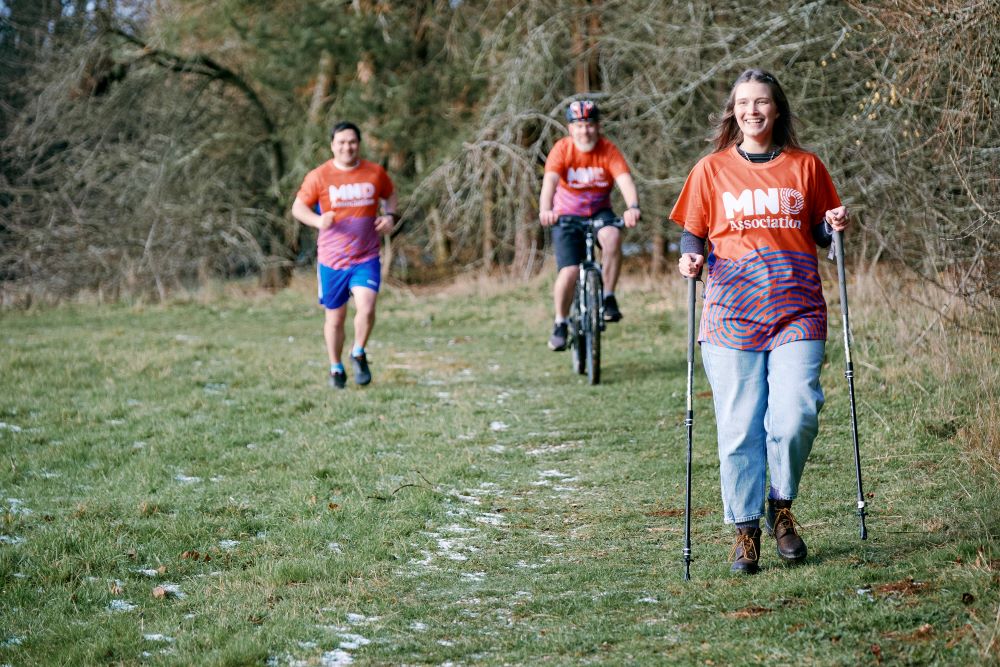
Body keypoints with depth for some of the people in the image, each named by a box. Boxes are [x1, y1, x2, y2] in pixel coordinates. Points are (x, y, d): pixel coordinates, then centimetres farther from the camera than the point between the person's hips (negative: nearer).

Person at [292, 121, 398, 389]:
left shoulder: (375, 173, 1)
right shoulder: (319, 176, -5)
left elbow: (390, 194, 20)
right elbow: (298, 207, 1)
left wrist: (389, 215, -1)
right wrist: (318, 221, -18)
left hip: (366, 258, 0)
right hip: (331, 259, 0)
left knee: (366, 307, -20)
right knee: (335, 317, 8)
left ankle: (358, 354, 5)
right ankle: (336, 369, 28)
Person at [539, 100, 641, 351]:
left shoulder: (608, 150, -14)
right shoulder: (562, 149, -16)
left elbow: (625, 180, -28)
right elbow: (550, 181, -31)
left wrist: (633, 207, -48)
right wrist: (545, 210, -51)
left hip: (599, 212, 1)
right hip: (567, 215, -1)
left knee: (612, 237, -33)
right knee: (569, 272, -15)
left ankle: (608, 298, -17)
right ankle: (560, 324, 9)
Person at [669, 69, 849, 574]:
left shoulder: (805, 167, 12)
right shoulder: (711, 170, 9)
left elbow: (820, 235, 20)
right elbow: (692, 234, 14)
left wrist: (834, 227, -1)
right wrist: (690, 258, -6)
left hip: (796, 310, 0)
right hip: (732, 314, 0)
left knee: (795, 416, -13)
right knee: (738, 425, -4)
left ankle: (781, 508, 12)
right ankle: (745, 530, 8)